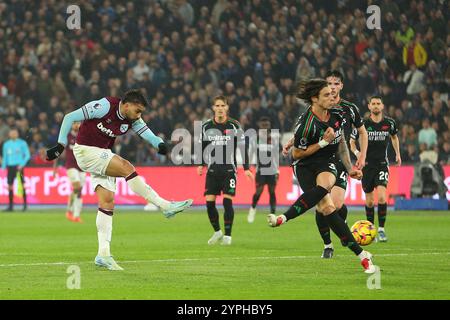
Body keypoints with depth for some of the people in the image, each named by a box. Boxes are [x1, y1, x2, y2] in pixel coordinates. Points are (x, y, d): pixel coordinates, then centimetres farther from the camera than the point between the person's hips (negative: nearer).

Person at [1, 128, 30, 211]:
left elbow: (27, 155, 0)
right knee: (10, 186, 0)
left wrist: (22, 164, -12)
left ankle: (25, 204, -1)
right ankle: (11, 206, 5)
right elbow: (5, 157, 17)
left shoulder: (22, 143, 0)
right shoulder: (6, 144, 11)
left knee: (22, 185, -7)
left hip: (19, 166, -3)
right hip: (10, 166, 3)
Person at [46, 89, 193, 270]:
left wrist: (160, 144, -36)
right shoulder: (105, 106, -20)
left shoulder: (132, 120, -1)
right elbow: (70, 118, -16)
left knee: (107, 201, -2)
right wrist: (61, 145, -15)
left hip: (103, 155, 8)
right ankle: (165, 206, -19)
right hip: (86, 151, -8)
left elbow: (148, 134, -13)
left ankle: (103, 254, -2)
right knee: (126, 167, -22)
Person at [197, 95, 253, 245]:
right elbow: (201, 146, 15)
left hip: (229, 169, -2)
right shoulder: (206, 126, 4)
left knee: (227, 201, -10)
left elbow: (243, 147, 0)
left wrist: (246, 168, -4)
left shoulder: (234, 126, -2)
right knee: (209, 202, -4)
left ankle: (227, 235, 0)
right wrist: (200, 164, 5)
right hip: (212, 169, 2)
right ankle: (217, 232, 16)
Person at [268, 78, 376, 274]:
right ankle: (361, 255, -25)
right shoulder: (306, 124, -18)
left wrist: (349, 168, 15)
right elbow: (296, 155, -10)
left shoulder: (337, 115, 1)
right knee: (326, 208, -27)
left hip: (327, 164, 4)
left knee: (324, 185, -36)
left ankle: (284, 218, -40)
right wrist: (323, 142, -16)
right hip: (305, 167, -4)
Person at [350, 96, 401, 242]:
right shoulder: (364, 124, -5)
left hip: (382, 164, 0)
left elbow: (394, 137, 22)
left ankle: (381, 229, -6)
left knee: (381, 197, -18)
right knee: (369, 201, 5)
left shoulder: (389, 123, 0)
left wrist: (397, 154, 17)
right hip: (367, 164, 0)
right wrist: (356, 152, -12)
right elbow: (352, 140, 6)